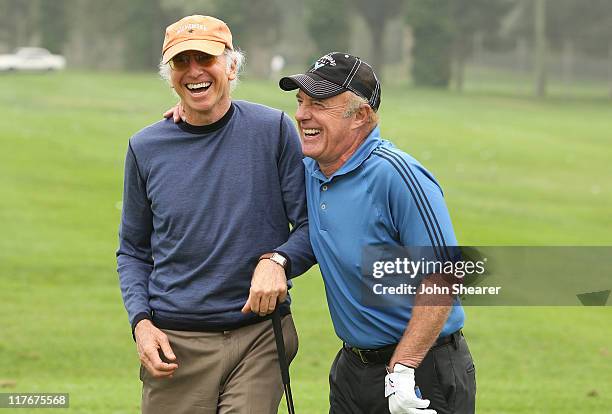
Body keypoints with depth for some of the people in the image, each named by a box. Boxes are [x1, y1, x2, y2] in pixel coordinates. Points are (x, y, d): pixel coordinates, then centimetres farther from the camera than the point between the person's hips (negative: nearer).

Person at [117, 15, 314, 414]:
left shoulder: (274, 130, -1)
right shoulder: (145, 148, 5)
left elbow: (312, 225, 1)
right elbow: (133, 251, 13)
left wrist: (277, 261, -19)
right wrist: (141, 321, -2)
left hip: (260, 338, -1)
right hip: (175, 343, 2)